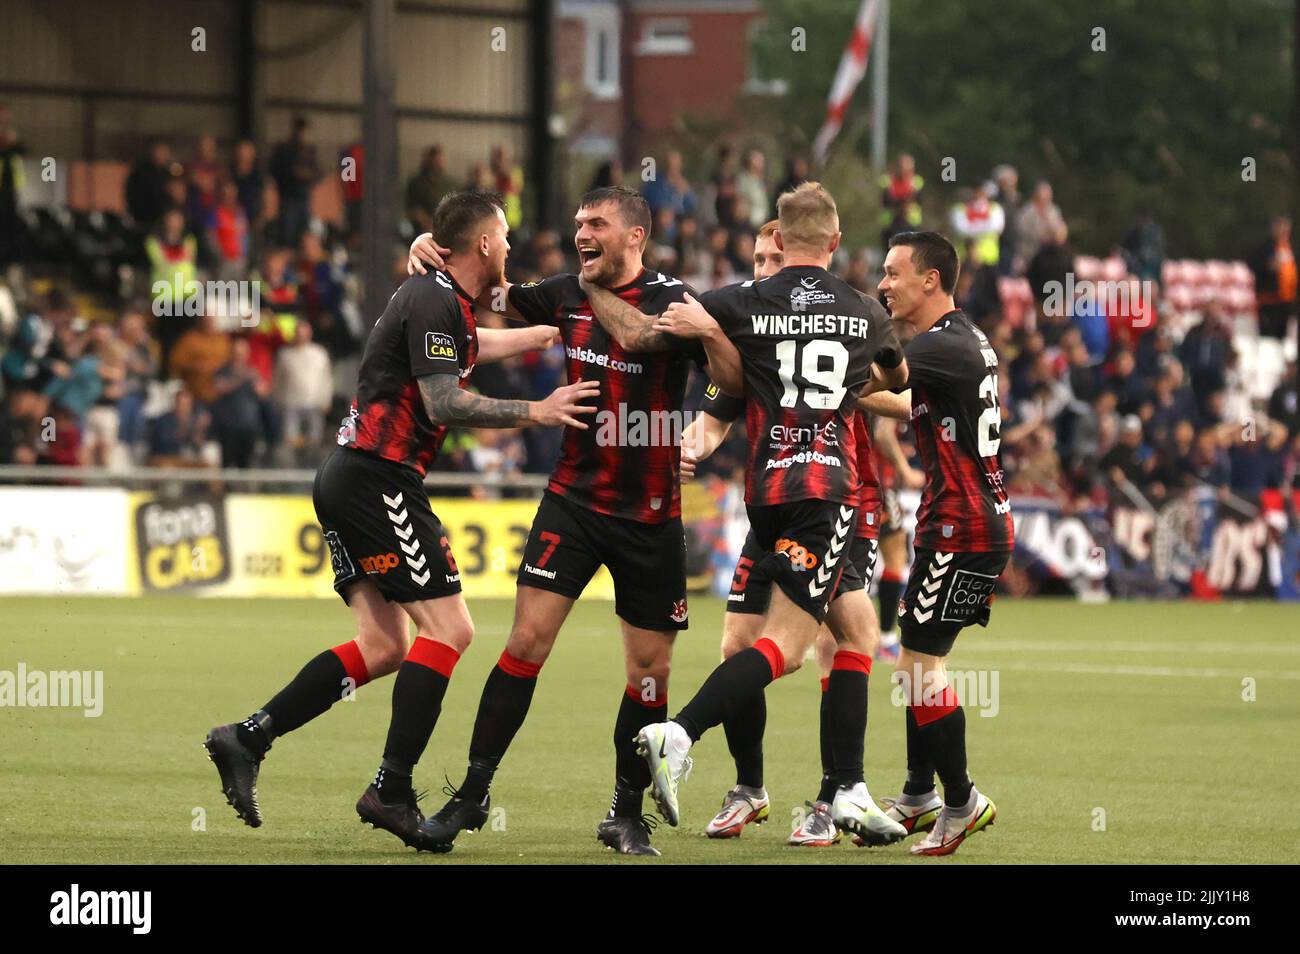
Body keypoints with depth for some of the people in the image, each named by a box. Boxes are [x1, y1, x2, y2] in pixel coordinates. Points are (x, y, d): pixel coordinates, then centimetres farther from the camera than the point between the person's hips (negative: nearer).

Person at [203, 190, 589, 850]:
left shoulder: (438, 297, 18)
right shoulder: (436, 301, -12)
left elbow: (476, 346, 39)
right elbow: (443, 402, -20)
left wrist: (557, 332, 46)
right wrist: (534, 413, -14)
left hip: (347, 484, 10)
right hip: (379, 480, -10)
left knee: (382, 646, 8)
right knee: (448, 628, -10)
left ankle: (246, 738, 3)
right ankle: (392, 790, -15)